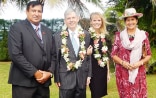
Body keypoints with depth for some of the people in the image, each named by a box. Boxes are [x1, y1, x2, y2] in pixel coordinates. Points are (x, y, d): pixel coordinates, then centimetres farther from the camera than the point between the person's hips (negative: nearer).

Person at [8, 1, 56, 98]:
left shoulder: (48, 31, 16)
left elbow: (53, 55, 14)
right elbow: (15, 54, -13)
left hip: (44, 81, 5)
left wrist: (50, 72, -3)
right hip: (24, 81, -5)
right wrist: (35, 73, -15)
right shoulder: (17, 28, -3)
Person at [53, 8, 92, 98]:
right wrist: (57, 78, -2)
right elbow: (56, 58, -1)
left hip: (82, 76, 2)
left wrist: (89, 74, 5)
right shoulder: (58, 36, -3)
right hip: (65, 77, -2)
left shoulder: (86, 35, 4)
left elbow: (89, 56, 8)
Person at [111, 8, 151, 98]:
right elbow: (113, 54, 4)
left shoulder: (143, 35, 4)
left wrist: (140, 63, -11)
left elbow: (149, 54, 6)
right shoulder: (119, 35, 4)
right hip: (122, 72, 0)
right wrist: (123, 62, -11)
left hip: (138, 71, 0)